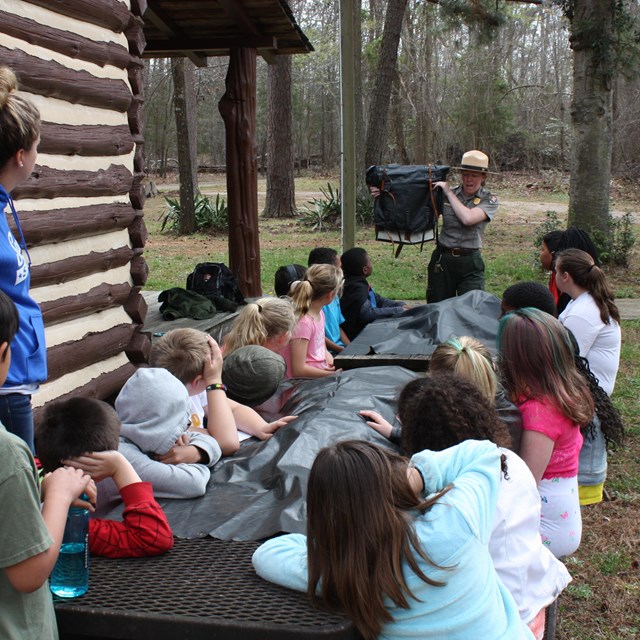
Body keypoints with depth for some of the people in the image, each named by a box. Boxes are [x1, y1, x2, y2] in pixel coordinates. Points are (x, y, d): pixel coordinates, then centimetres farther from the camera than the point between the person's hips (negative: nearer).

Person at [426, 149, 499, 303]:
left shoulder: (489, 200, -1)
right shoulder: (445, 194, 4)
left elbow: (468, 218, -18)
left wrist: (449, 192, -9)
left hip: (470, 263, -2)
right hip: (442, 259, 2)